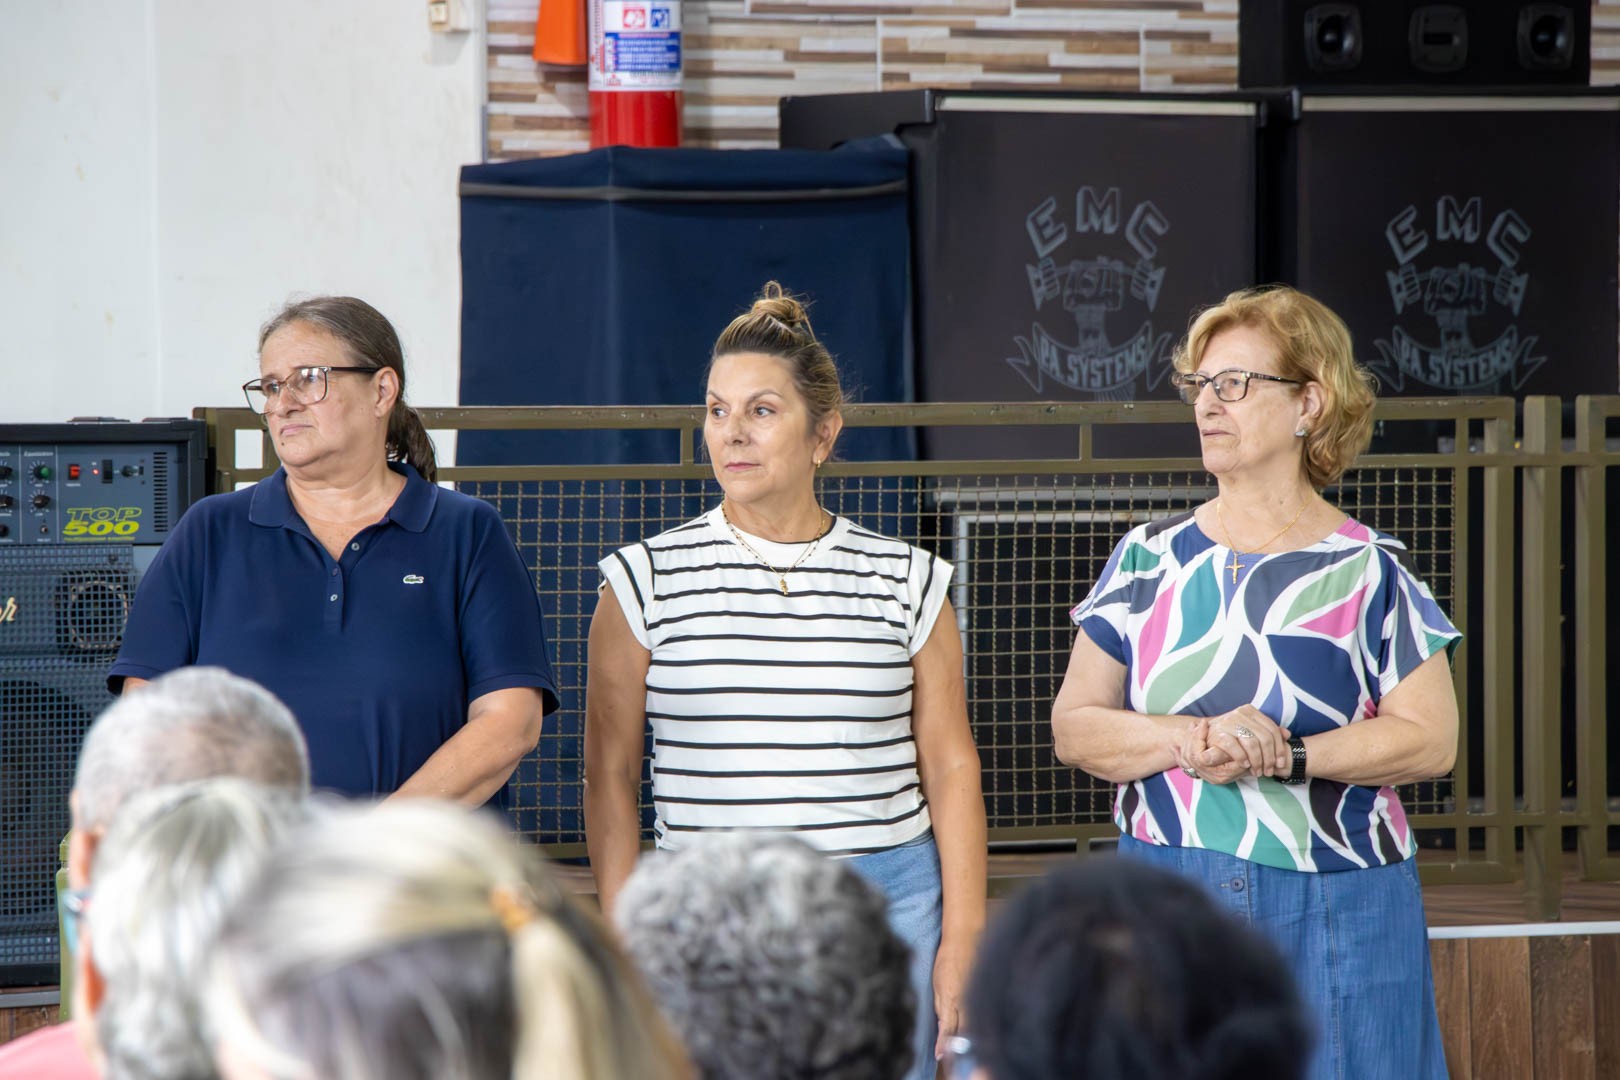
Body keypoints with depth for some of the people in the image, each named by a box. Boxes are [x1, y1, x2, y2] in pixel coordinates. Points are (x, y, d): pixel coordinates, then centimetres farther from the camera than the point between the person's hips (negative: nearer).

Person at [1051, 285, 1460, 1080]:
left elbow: (1431, 737, -5)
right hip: (1168, 897, 2)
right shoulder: (1149, 559, 8)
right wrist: (1193, 740, -13)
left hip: (1335, 912, -2)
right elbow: (1073, 726, 5)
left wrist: (1288, 756, -17)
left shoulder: (1367, 572, 2)